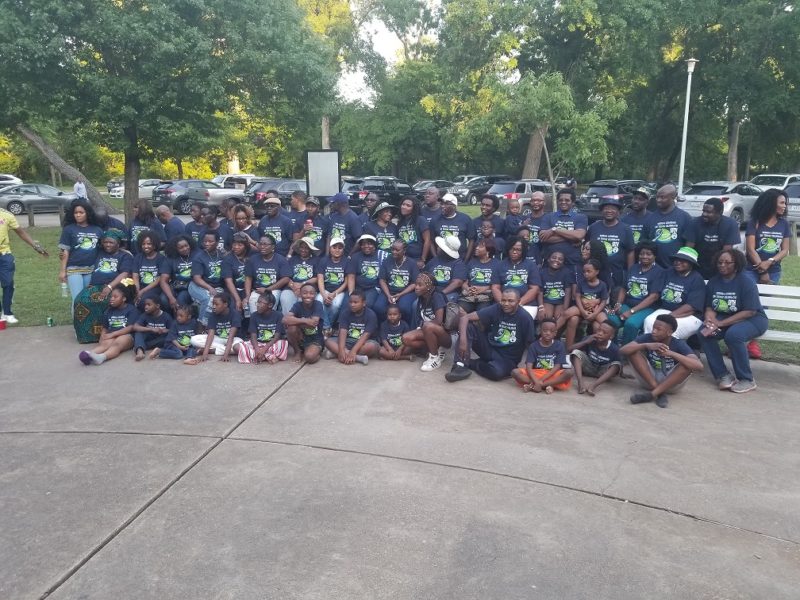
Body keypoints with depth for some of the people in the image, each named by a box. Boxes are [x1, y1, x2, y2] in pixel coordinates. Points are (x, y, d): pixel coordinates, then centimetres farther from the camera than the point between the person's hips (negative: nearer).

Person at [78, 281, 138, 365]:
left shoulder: (131, 309, 2)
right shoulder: (109, 311, 18)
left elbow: (130, 328, -8)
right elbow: (104, 328, 16)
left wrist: (112, 334, -14)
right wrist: (102, 337, -6)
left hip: (126, 335, -4)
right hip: (111, 337, 4)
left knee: (117, 343, -37)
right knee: (104, 344, -31)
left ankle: (102, 357, -67)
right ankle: (89, 354, -62)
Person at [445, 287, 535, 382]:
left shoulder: (525, 318, -14)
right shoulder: (495, 309, -9)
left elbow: (530, 345, -7)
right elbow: (465, 317, -16)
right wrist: (463, 339, -31)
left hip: (508, 358, -2)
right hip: (489, 348, 3)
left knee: (497, 372, -38)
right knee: (467, 326, -19)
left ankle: (470, 363, -9)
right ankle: (461, 366, -23)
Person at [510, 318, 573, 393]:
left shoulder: (559, 345, -2)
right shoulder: (533, 346, -2)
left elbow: (557, 367, -9)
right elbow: (529, 367, -11)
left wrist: (541, 380, -20)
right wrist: (536, 381, -30)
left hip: (552, 375, 0)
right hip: (536, 374, 0)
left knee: (569, 372, -30)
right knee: (515, 372, -22)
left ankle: (532, 386, -31)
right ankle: (546, 386, -30)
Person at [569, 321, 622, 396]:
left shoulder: (614, 349, -19)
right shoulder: (590, 339, -16)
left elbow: (618, 366, -6)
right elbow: (570, 349, -19)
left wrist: (620, 373, -25)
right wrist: (586, 342, -28)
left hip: (602, 371, -1)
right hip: (588, 367, 1)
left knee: (617, 364, -28)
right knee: (576, 352, -22)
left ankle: (593, 386, -43)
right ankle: (580, 382, -42)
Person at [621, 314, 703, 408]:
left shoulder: (679, 344, -15)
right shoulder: (647, 338, -10)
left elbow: (699, 366, -30)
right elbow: (623, 350, -22)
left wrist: (672, 353, -37)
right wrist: (646, 345, -36)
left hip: (670, 382, -1)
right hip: (648, 380, 2)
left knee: (688, 364, -27)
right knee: (634, 351, -19)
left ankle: (652, 394, -29)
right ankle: (659, 393, -23)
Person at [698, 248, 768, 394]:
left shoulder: (746, 282, -14)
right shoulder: (713, 282, 3)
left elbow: (750, 312, -20)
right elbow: (710, 307, 5)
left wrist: (721, 324, -26)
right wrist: (710, 322, -20)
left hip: (753, 319, -5)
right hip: (724, 318, 5)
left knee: (733, 334, -36)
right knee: (704, 332, -24)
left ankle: (747, 380, -18)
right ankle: (723, 375, -14)